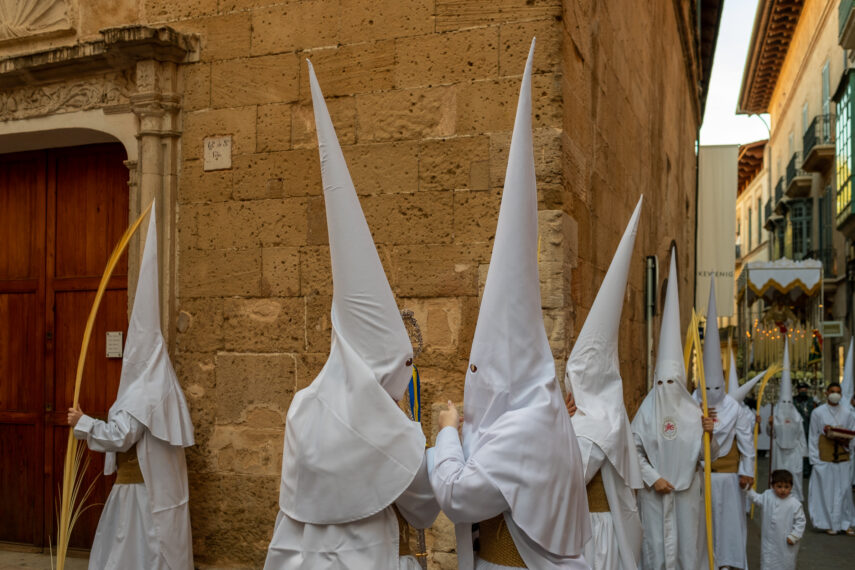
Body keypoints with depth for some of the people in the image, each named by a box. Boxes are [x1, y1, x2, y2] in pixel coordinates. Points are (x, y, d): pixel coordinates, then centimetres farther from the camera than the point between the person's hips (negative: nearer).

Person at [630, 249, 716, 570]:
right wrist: (653, 478, -11)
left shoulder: (694, 412, -1)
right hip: (654, 492, -1)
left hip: (687, 491, 1)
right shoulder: (646, 413, -3)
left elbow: (705, 456, 3)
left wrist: (708, 434, -14)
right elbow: (635, 451, -2)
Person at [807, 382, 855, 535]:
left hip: (842, 456, 2)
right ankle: (829, 524, 9)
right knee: (826, 489, 0)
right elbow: (813, 436, 1)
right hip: (824, 457, -2)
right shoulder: (818, 412, 1)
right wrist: (814, 459, -4)